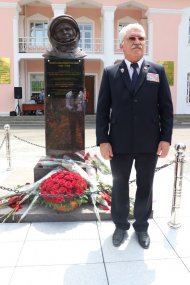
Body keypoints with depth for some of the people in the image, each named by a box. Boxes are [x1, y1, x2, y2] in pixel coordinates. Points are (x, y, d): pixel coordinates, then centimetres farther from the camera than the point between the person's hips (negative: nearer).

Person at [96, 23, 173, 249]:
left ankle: (141, 226, 33)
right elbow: (102, 109, 0)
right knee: (119, 186, 12)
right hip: (119, 143, 0)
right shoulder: (110, 73, 3)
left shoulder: (158, 71, 5)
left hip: (149, 143, 1)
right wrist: (103, 140, -7)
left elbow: (166, 107, 3)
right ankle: (121, 225, 33)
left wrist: (166, 138, -5)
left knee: (145, 187, 13)